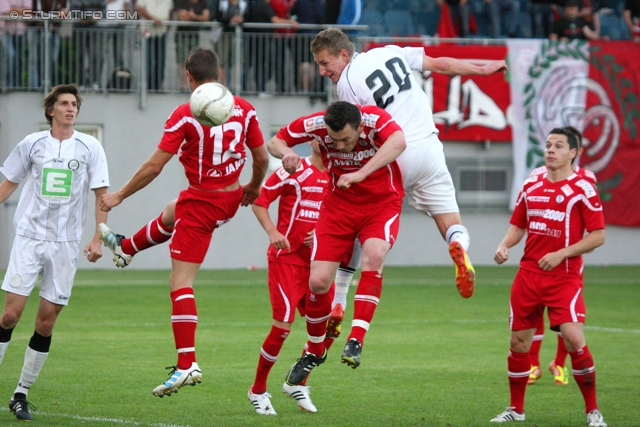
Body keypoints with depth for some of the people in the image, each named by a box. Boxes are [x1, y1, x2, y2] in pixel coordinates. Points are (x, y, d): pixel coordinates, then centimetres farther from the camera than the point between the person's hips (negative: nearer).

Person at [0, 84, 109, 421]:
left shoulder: (89, 147, 3)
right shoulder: (32, 144, 5)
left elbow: (101, 195, 4)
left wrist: (97, 239, -4)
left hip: (66, 242, 0)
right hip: (29, 238, 0)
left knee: (46, 323, 0)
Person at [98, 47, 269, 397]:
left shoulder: (185, 115, -19)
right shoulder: (244, 109, -4)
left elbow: (154, 166, -17)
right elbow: (262, 159, 4)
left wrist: (120, 195, -5)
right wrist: (253, 188, 25)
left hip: (201, 203, -7)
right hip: (232, 199, 7)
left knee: (180, 284, -5)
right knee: (172, 213, 37)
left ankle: (186, 365, -13)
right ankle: (126, 248, 63)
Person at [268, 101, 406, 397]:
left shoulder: (375, 118, -27)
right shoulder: (316, 124, -18)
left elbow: (398, 142, -48)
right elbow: (275, 142, -4)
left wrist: (360, 174, -57)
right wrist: (286, 153, -29)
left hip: (382, 204, -2)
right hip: (339, 205, 2)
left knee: (373, 256, -32)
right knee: (318, 282, -7)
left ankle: (356, 341, -28)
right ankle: (314, 351, 18)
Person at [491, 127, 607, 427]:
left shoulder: (582, 189, -5)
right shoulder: (531, 187, 11)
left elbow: (598, 235, -7)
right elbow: (518, 226, 20)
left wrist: (562, 254, -16)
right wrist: (504, 246, -1)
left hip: (565, 277, -5)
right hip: (528, 275, 5)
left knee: (574, 339, -18)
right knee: (519, 341, 6)